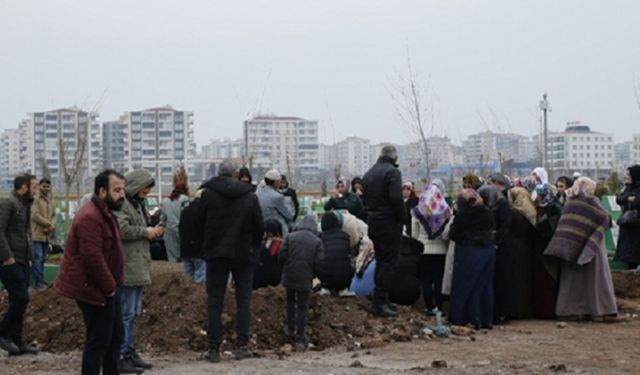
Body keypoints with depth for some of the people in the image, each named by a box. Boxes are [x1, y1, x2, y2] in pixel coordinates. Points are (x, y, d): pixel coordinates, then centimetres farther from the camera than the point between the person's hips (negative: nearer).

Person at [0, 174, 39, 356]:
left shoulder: (25, 205, 17)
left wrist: (29, 256, 14)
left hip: (22, 262, 9)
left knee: (18, 300, 9)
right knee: (21, 298, -11)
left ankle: (16, 341, 14)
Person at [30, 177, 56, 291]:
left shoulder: (51, 201, 15)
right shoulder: (35, 199, -10)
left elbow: (54, 215, 14)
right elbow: (35, 215, -18)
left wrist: (51, 226, -7)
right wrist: (49, 224, -12)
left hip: (47, 234, 7)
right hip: (37, 234, -7)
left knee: (42, 259, 14)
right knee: (37, 258, -8)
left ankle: (41, 281, 21)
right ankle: (39, 282, -3)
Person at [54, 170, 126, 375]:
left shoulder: (104, 213, 13)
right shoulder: (90, 217, -22)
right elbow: (93, 258, -27)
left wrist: (112, 285, 12)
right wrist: (109, 287, -18)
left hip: (106, 288, 11)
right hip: (94, 290, -11)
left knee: (115, 336, 18)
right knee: (98, 341, -5)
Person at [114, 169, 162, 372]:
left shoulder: (137, 204, 20)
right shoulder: (120, 204, -13)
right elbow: (121, 229, -25)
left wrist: (152, 231, 9)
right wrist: (145, 232, -14)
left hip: (138, 267, 10)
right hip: (127, 268, -10)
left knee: (133, 313, 15)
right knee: (126, 313, -7)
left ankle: (129, 352, 23)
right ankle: (121, 356, -2)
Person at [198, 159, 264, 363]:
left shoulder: (208, 193, -4)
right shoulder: (250, 196, -3)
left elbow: (201, 224, 1)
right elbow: (259, 227, -1)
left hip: (216, 254, 0)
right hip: (243, 254, 0)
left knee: (214, 301, 4)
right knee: (243, 300, 7)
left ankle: (213, 348, 3)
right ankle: (242, 346, 4)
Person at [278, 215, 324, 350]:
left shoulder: (290, 237, -1)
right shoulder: (317, 241, -3)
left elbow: (281, 256, -4)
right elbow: (319, 262, -6)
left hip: (289, 277, 2)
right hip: (305, 279, -1)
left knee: (290, 301, 24)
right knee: (302, 307, 4)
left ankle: (290, 328, 30)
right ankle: (300, 338, 3)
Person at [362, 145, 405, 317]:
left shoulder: (369, 174, 13)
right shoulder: (392, 172, -14)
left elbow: (365, 199, 15)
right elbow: (396, 199, -22)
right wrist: (402, 219, -11)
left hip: (373, 223, 8)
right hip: (390, 224, -8)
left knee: (380, 262, 16)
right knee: (388, 263, -5)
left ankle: (381, 299, 21)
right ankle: (379, 302, -7)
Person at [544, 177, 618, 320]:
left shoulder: (570, 202, 4)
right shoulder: (591, 201, -10)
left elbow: (563, 225, 6)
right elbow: (605, 218, -12)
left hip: (571, 246, 4)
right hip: (589, 247, -4)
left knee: (574, 277, 9)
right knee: (595, 276, 4)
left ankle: (577, 310, 8)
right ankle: (601, 309, 3)